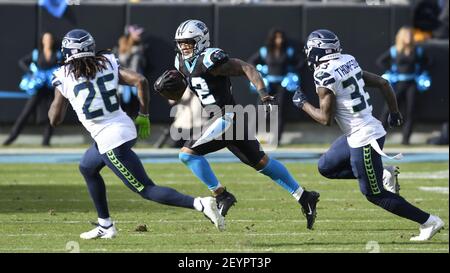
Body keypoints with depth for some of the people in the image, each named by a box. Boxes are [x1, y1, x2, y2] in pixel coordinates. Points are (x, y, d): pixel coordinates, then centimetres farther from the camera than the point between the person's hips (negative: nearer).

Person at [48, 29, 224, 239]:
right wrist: (143, 116, 4)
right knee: (87, 168, 30)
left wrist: (57, 94, 20)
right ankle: (105, 226, 34)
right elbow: (140, 81, -6)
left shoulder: (64, 78, -5)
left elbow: (55, 119, 2)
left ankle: (200, 204, -21)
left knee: (145, 189, -3)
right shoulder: (107, 65, 5)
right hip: (125, 127, 7)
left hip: (110, 141, -7)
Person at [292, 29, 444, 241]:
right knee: (326, 167, 21)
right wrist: (394, 113, 22)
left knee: (374, 194, 1)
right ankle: (383, 175, 15)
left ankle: (429, 222, 3)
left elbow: (326, 118, -15)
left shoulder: (325, 77, -17)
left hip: (363, 138, -9)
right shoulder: (348, 63, 7)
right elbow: (383, 83, 11)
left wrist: (303, 104, 1)